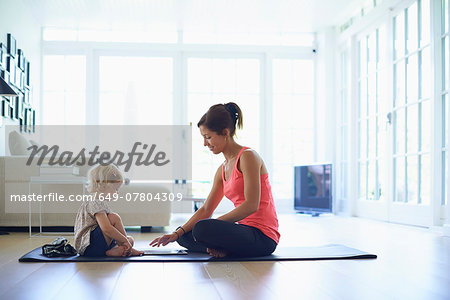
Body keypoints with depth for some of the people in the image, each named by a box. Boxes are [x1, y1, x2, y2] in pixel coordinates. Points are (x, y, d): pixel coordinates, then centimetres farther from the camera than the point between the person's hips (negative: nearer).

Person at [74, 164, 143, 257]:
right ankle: (128, 250, -11)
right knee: (114, 218, -21)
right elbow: (106, 229, -30)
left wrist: (127, 241, 11)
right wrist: (125, 240, -22)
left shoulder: (101, 203, 19)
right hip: (89, 248, -11)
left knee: (130, 240, 6)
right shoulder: (97, 203, -16)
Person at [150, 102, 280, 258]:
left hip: (262, 237, -9)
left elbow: (251, 205, -21)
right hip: (244, 230, 9)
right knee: (184, 235, 12)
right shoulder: (222, 170, 14)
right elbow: (206, 209, 15)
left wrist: (215, 222, -19)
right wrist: (177, 233, 5)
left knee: (202, 228, -31)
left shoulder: (248, 156, -12)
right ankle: (222, 249, -4)